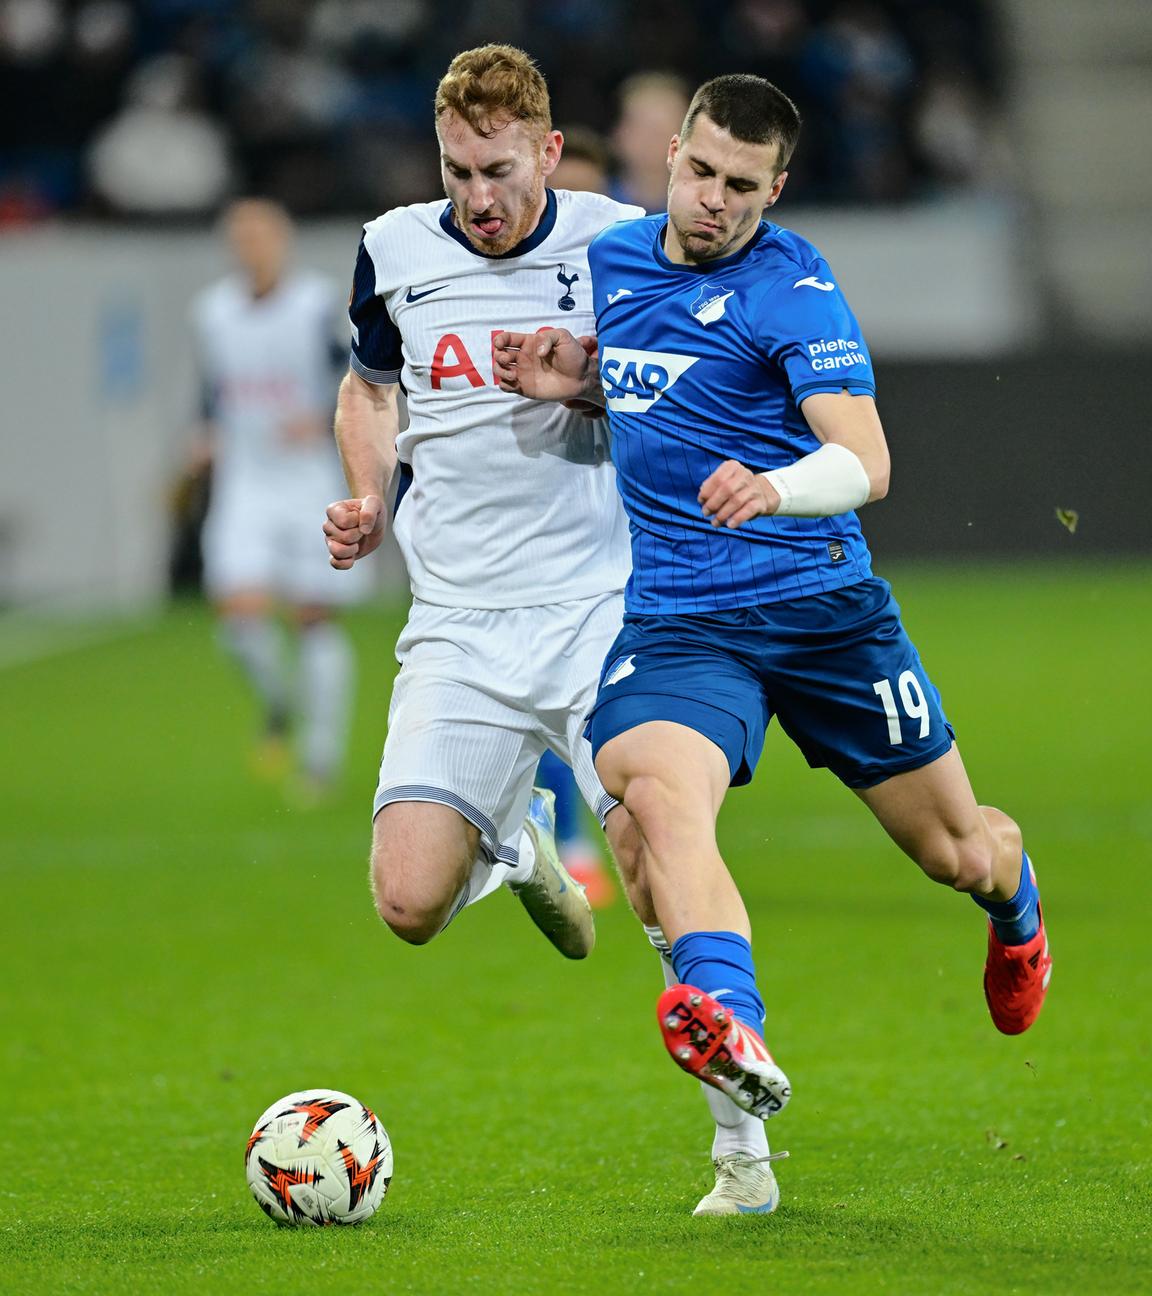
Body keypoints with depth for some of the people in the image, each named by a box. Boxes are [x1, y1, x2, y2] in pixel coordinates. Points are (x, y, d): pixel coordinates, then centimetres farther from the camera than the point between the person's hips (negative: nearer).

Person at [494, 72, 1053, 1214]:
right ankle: (733, 1034, -53)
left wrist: (776, 487, -43)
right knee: (654, 789, -32)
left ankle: (1015, 905, 51)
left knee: (956, 850, 11)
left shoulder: (792, 289, -11)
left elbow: (866, 461, -22)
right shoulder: (611, 257, 8)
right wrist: (570, 381, 6)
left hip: (820, 604, -3)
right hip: (671, 618, 3)